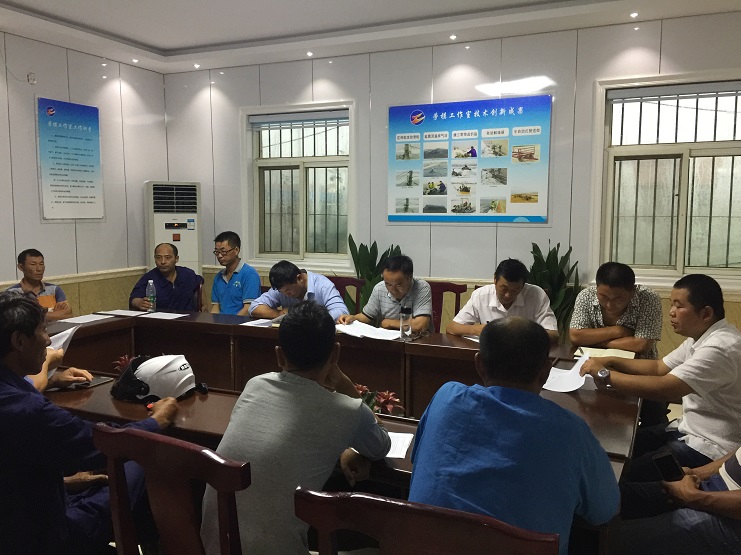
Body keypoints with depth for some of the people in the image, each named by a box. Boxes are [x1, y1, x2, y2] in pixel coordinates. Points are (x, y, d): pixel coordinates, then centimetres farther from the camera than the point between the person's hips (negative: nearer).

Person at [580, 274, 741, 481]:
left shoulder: (721, 347, -27)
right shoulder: (701, 336, 6)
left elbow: (664, 389, -34)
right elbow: (659, 367, 12)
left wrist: (605, 375, -26)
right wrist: (612, 361, -2)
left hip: (710, 447, -10)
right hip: (690, 428, 10)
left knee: (624, 475, -15)